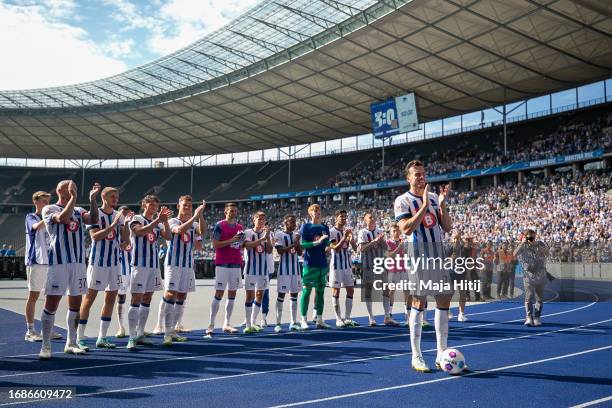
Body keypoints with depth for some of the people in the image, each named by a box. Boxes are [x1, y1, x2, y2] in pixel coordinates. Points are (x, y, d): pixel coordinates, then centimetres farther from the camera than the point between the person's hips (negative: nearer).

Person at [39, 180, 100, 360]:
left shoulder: (79, 210, 14)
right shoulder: (49, 209, 0)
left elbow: (94, 220, -4)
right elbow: (63, 218, -20)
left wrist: (92, 198, -9)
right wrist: (73, 197, -16)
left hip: (78, 262, 5)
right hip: (59, 262, -5)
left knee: (75, 304, 9)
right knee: (51, 304, -3)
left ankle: (71, 343, 20)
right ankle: (46, 346, 5)